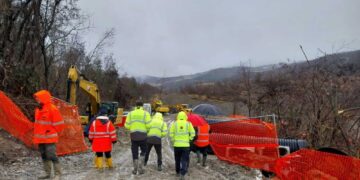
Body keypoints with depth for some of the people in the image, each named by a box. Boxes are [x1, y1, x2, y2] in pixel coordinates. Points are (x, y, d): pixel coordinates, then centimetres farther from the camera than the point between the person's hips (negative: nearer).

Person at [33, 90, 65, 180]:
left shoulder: (52, 109, -14)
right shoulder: (38, 109, 11)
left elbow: (59, 124, -12)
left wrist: (53, 133, -2)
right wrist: (37, 135, 18)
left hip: (49, 138, -9)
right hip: (41, 138, 9)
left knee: (52, 156, -10)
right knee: (44, 156, 14)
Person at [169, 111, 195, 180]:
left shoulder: (174, 123, 1)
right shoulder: (188, 124, 1)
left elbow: (171, 134, -3)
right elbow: (192, 134, -1)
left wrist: (173, 141, 11)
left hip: (177, 145, 1)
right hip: (186, 145, -1)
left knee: (177, 159, 19)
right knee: (184, 160, 2)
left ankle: (177, 172, 32)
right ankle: (182, 174, -13)